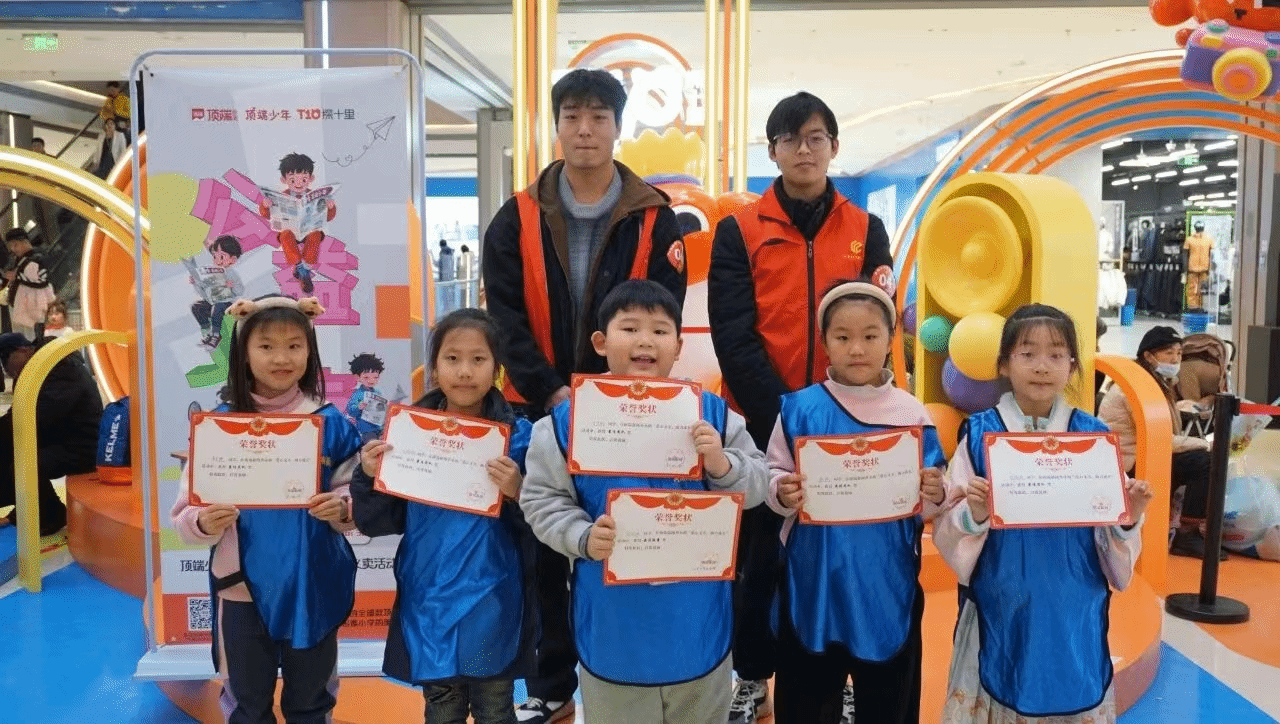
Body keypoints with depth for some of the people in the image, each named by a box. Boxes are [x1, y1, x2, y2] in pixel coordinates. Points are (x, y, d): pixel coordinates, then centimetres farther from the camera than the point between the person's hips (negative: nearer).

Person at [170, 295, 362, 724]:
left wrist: (342, 509, -20)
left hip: (314, 586, 0)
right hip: (244, 588, 0)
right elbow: (185, 514, -5)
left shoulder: (331, 423, -5)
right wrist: (204, 522, -25)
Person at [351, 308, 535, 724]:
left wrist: (518, 493, -27)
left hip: (493, 606, -2)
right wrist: (369, 478, -15)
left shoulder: (518, 436, -7)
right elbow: (380, 523, 1)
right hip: (429, 602, 2)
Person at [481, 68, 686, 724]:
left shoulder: (654, 217, -1)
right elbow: (505, 316, -5)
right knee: (543, 548, 10)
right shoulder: (518, 217, 2)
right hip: (539, 408, 1)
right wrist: (551, 392, -16)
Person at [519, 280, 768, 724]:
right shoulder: (567, 420, -8)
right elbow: (542, 499, -5)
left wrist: (722, 466, -20)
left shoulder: (713, 413, -3)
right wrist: (583, 538, -20)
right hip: (613, 622, -1)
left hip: (696, 619, 2)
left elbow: (756, 487, 0)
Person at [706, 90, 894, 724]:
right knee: (761, 553, 8)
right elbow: (733, 336, -8)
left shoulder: (866, 229, 7)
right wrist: (780, 413, -16)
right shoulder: (738, 231, 0)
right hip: (762, 423, -1)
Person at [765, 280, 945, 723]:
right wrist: (782, 494, -20)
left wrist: (934, 497, -19)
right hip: (813, 585, 0)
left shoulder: (912, 415, -1)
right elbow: (772, 480, 1)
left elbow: (925, 508, 2)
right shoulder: (799, 409, -3)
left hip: (887, 587, 1)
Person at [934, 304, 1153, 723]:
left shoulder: (1094, 437, 2)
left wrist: (1128, 519, -14)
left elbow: (1111, 536, 6)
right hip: (1000, 613, -1)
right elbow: (946, 531, -5)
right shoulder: (980, 434, -4)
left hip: (1073, 613, 2)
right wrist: (974, 515, -23)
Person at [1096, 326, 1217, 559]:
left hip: (1140, 456, 10)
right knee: (1204, 462, -18)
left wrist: (1199, 443, -7)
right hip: (1127, 465, -10)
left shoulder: (1159, 383, 14)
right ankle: (1186, 536, -11)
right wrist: (1204, 443, -13)